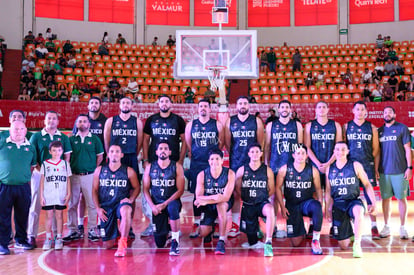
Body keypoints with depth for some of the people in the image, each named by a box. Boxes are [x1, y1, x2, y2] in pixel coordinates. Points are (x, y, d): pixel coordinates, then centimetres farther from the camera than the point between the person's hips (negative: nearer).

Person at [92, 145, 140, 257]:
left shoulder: (129, 171, 2)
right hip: (106, 207, 2)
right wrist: (98, 208, -1)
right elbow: (94, 190, 9)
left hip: (122, 203, -2)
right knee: (107, 245, 1)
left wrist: (131, 199, -11)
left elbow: (136, 188, 9)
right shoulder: (99, 170, 7)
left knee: (126, 210, -43)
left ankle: (122, 243, -29)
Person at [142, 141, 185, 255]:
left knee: (172, 208, -41)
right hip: (156, 204, 2)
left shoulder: (177, 167, -3)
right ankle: (165, 230, 37)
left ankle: (175, 241, -25)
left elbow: (180, 190, -7)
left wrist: (164, 204, -16)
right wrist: (152, 206, -11)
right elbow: (146, 189, 4)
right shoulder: (150, 167, 4)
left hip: (172, 201, -2)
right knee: (159, 243, -1)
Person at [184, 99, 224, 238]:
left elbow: (222, 142, 11)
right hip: (196, 164, 1)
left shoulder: (217, 124, 5)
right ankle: (196, 225, 9)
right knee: (197, 194, 3)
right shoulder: (191, 125, 8)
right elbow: (187, 143, 13)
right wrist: (192, 154, 7)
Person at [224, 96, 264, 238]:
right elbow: (227, 142, 10)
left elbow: (260, 142, 8)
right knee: (235, 194, 1)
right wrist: (235, 155, 10)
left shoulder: (256, 121, 5)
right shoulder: (230, 121, 7)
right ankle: (235, 225, 9)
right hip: (235, 162, 1)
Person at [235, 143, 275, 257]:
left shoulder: (267, 170, 1)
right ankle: (255, 243, 45)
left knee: (270, 210, -41)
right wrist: (246, 197, 3)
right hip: (248, 205, 1)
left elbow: (271, 190, 8)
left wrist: (262, 197, 2)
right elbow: (237, 189, 10)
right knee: (252, 241, 5)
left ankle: (268, 243, -36)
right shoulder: (242, 170, 1)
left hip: (262, 203, -1)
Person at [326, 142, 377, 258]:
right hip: (337, 204, 2)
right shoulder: (329, 168, 6)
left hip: (353, 201, -2)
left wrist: (373, 203, -5)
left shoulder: (355, 166, -1)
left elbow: (367, 184, 3)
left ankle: (357, 244, -27)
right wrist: (328, 209, 10)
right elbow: (328, 191, 13)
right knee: (343, 246, 1)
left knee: (358, 211, -43)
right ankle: (348, 231, 38)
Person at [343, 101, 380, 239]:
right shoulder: (346, 127, 8)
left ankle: (374, 226, 5)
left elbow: (376, 149, 10)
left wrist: (376, 167, 5)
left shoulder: (371, 127, 10)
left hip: (368, 165, 1)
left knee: (370, 195, 0)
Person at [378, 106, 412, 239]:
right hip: (383, 171, 3)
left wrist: (409, 167, -8)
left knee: (401, 198, 2)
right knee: (385, 198, 6)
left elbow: (407, 149, -2)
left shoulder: (402, 128, 1)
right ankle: (386, 227, 15)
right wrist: (376, 169, 7)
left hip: (399, 171, -3)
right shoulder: (380, 130, 11)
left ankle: (402, 228, 10)